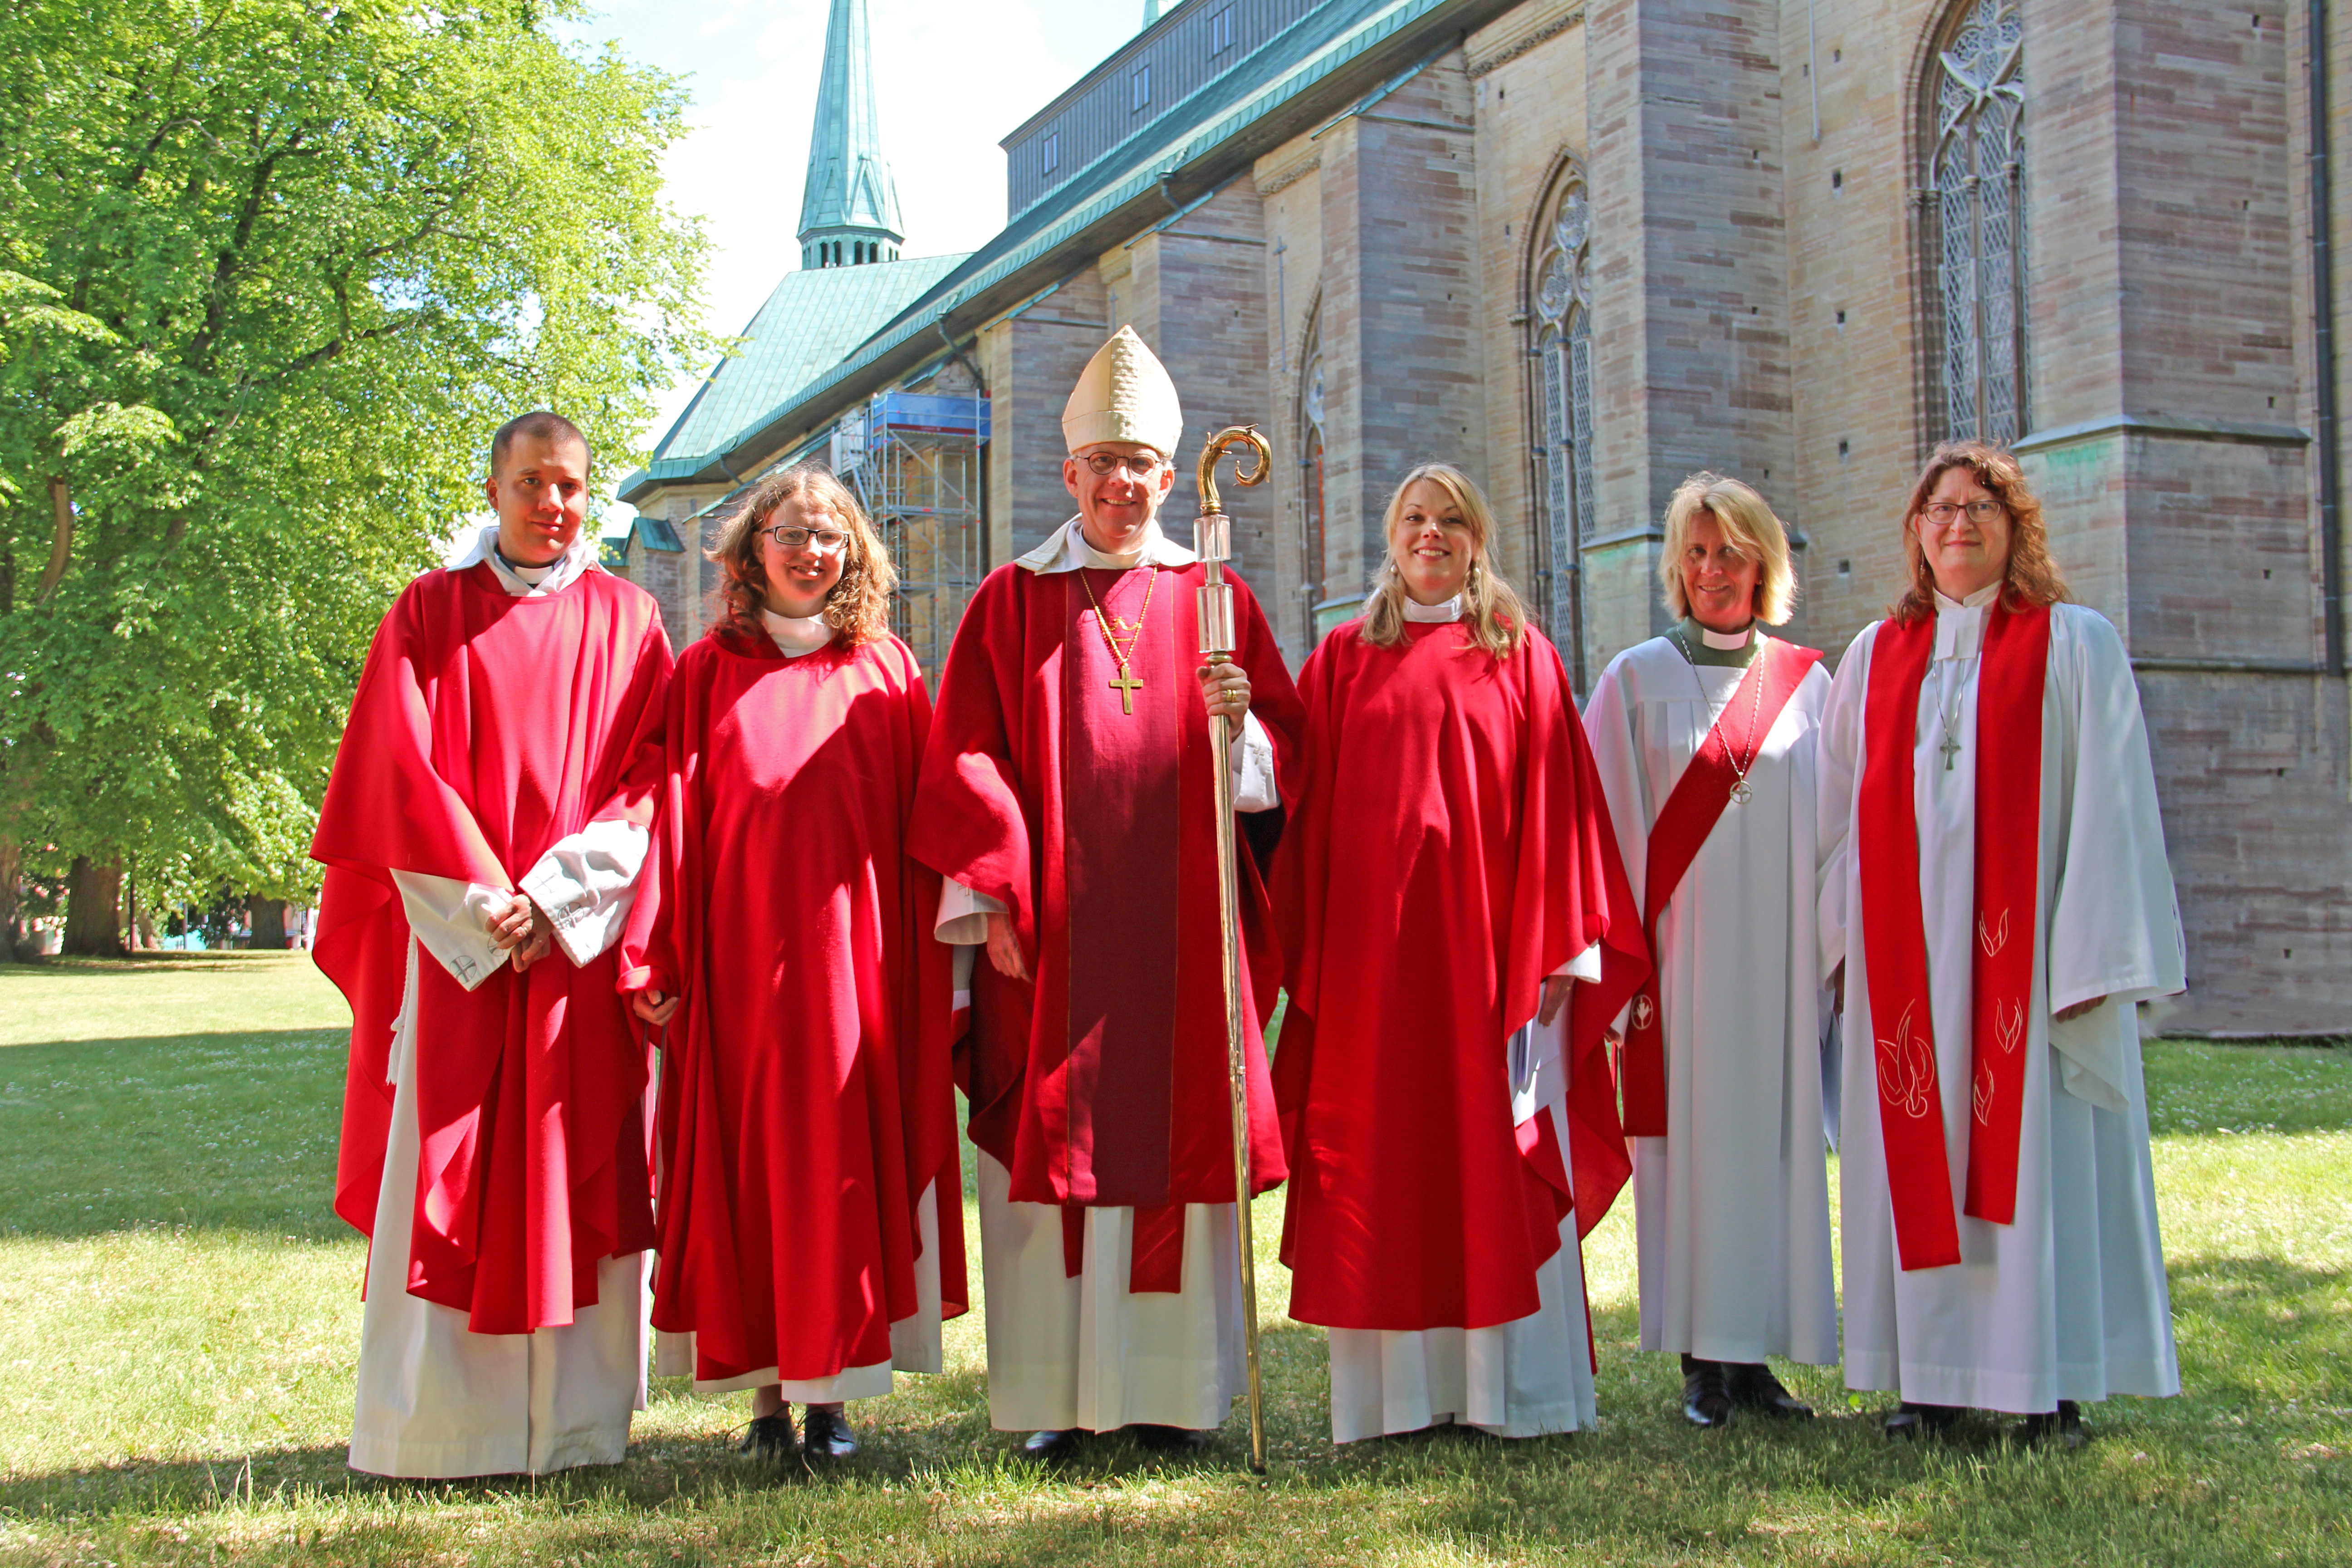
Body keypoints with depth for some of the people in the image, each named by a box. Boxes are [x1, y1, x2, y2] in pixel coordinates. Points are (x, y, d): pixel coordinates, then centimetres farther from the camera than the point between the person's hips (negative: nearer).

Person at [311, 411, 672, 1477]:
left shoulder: (625, 619, 10)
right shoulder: (430, 613, 8)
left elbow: (651, 779, 1)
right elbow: (401, 774, 0)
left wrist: (557, 896, -11)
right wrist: (486, 904, -10)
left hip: (585, 938, 1)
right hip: (457, 936, 0)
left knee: (581, 1168, 0)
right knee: (445, 1177, -2)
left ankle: (572, 1422, 7)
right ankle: (437, 1421, 5)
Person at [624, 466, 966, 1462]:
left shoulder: (885, 669, 8)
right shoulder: (707, 672, 8)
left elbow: (918, 823, 5)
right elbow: (676, 819, 3)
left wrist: (925, 960, -2)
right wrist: (658, 961, -5)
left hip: (857, 957, 0)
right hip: (741, 959, 0)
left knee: (847, 1155, 1)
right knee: (746, 1160, 3)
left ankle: (832, 1390, 9)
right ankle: (767, 1390, 12)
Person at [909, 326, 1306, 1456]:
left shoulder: (1215, 599, 11)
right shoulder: (1013, 600, 7)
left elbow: (1281, 750, 8)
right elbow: (966, 758, 1)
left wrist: (1238, 719, -14)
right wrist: (990, 895, -9)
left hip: (1181, 928, 1)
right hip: (1052, 935, -1)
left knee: (1179, 1139, 2)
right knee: (1047, 1146, 0)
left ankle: (1172, 1390, 11)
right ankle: (1054, 1395, 8)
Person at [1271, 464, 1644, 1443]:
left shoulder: (1522, 658, 8)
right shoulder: (1344, 660, 11)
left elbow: (1556, 807, 3)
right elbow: (1308, 807, 7)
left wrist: (1559, 946, -5)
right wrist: (1310, 958, 0)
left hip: (1488, 942, -1)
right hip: (1373, 949, 1)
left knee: (1498, 1159, 0)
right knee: (1381, 1168, 1)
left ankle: (1508, 1389, 7)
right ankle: (1397, 1391, 7)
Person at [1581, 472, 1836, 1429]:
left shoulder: (1805, 684, 10)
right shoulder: (1638, 680, 4)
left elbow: (1835, 821, 11)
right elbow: (1610, 826, 0)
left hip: (1779, 953, 2)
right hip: (1682, 950, -2)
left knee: (1775, 1129, 2)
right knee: (1690, 1131, -2)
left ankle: (1756, 1350, 9)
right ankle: (1703, 1358, 4)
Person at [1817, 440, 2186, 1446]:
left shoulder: (2075, 644, 3)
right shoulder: (1875, 657, 12)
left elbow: (2107, 804, -3)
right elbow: (1843, 806, 13)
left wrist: (2094, 953, -10)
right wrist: (1840, 936, 5)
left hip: (2025, 941, -3)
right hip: (1908, 948, 3)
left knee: (2039, 1147, -1)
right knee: (1920, 1149, 3)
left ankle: (2051, 1385, 7)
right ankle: (1936, 1374, 11)